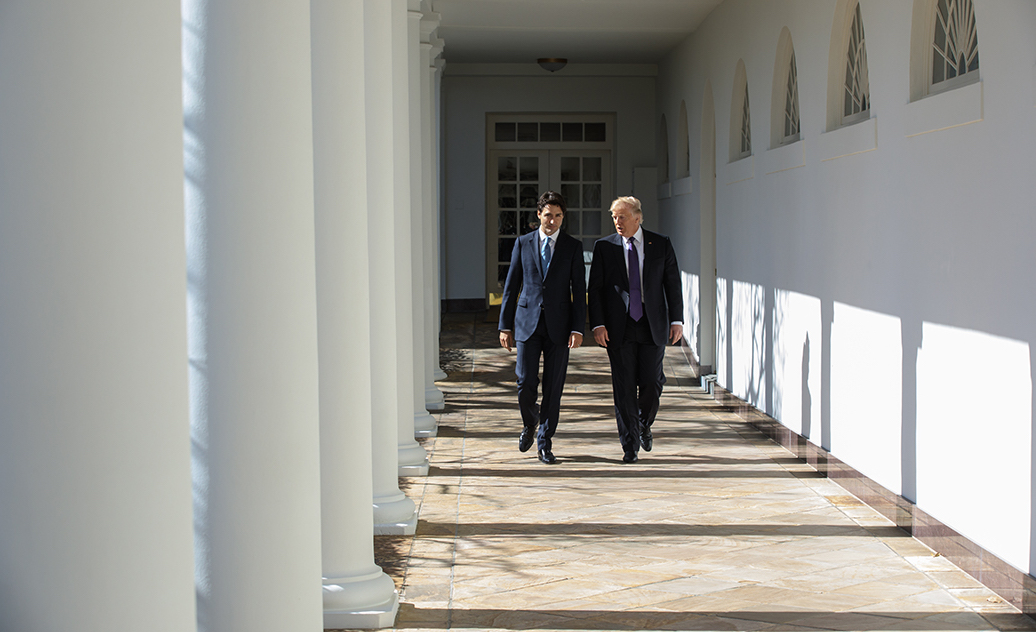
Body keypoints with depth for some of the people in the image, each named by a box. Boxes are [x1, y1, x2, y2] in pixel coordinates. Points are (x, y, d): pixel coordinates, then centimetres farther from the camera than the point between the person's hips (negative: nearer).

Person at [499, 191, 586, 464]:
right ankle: (529, 421, 24)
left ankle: (545, 442, 14)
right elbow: (511, 286, 7)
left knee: (553, 387, 2)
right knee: (525, 382, -7)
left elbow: (579, 290, 1)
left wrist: (578, 328, -8)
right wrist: (505, 326, 3)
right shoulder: (523, 243, 6)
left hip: (559, 325, 0)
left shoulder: (573, 247, 4)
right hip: (528, 323, 0)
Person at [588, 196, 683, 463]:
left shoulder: (661, 244, 4)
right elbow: (595, 288, 2)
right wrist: (598, 324, -8)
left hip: (653, 326, 0)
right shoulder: (604, 246, 3)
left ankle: (644, 425, 28)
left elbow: (673, 283, 6)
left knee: (651, 383, -2)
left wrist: (677, 320, -1)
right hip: (619, 328, 0)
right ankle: (630, 444, 8)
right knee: (624, 388, -1)